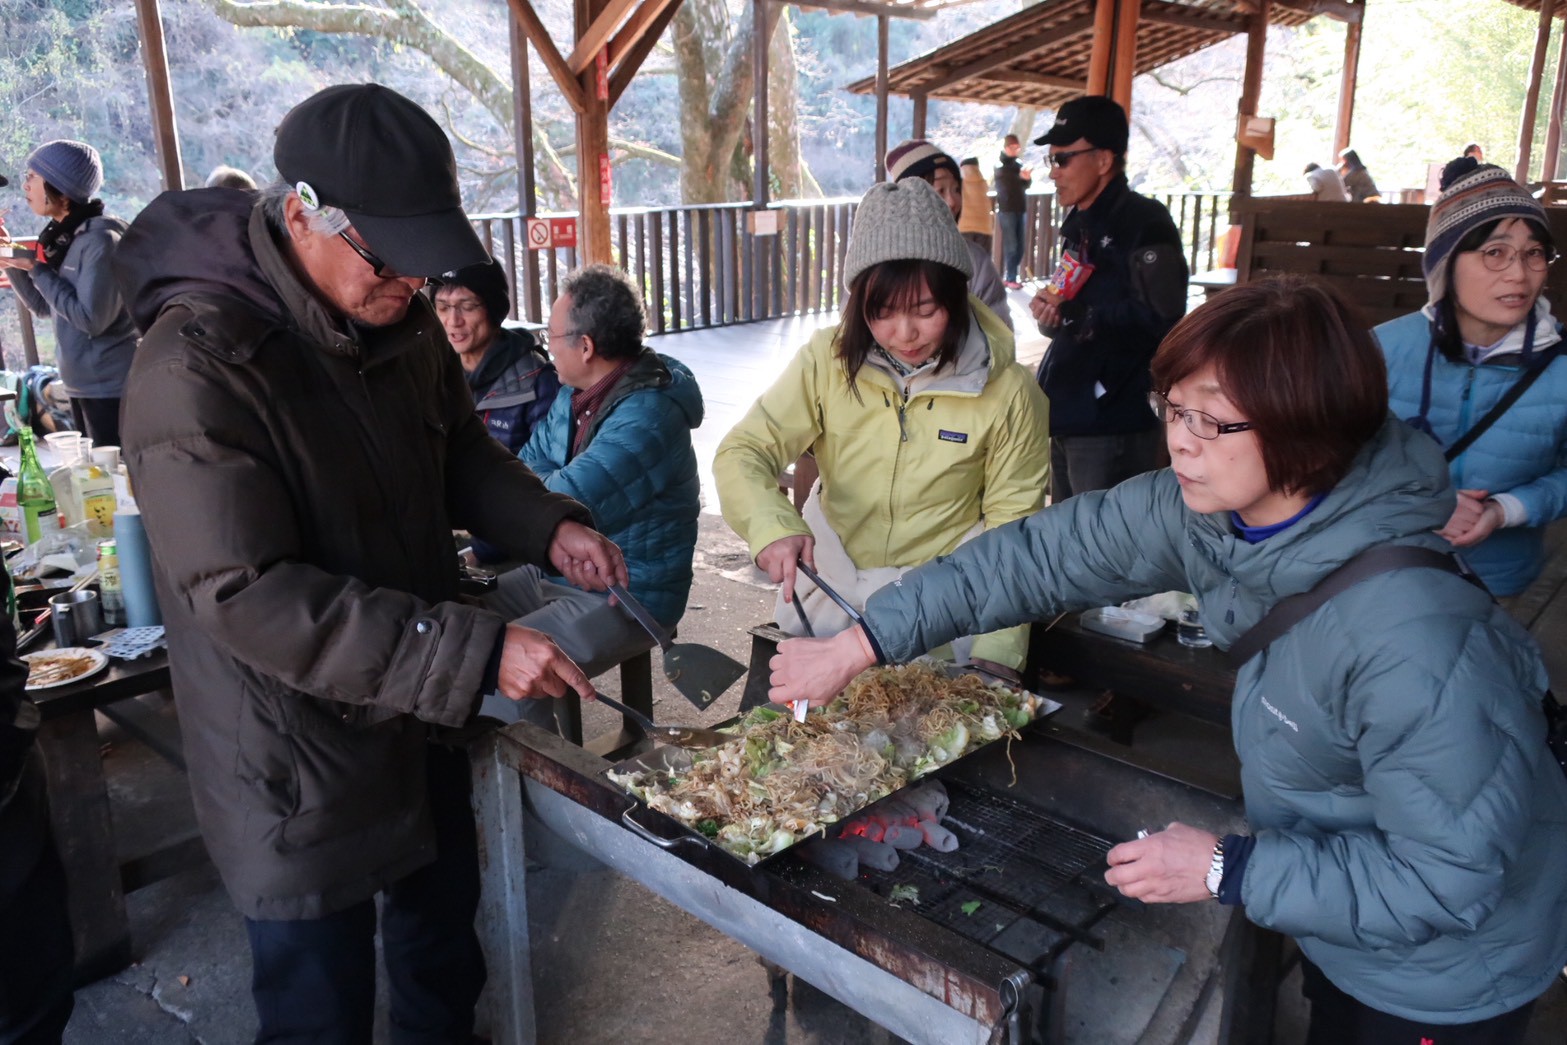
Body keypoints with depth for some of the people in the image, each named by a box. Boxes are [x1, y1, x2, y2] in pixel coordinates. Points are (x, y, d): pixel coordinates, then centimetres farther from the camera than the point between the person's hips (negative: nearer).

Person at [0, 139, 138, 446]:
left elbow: (91, 319, -20)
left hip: (111, 388, -8)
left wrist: (38, 270, -13)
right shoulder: (62, 238, 9)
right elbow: (43, 307, 16)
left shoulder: (101, 238, -15)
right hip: (81, 385, 8)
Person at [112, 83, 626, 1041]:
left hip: (421, 721, 7)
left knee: (444, 935, 28)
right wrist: (475, 652, -34)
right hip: (297, 761, -7)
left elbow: (463, 453, 11)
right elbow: (248, 597, -30)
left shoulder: (402, 320, -3)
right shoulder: (196, 368, -27)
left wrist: (550, 526, -9)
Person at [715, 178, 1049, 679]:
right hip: (831, 588, 2)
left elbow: (1012, 528, -6)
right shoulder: (827, 361, -8)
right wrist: (773, 527, -33)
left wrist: (994, 654, -15)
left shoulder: (1007, 391, -11)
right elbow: (742, 453, -11)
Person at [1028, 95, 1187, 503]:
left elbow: (1160, 320, -22)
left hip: (1113, 427, -9)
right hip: (1068, 417, 9)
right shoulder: (1080, 224, 16)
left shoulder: (1145, 223, -13)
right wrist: (1053, 308, 3)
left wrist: (1077, 315, -19)